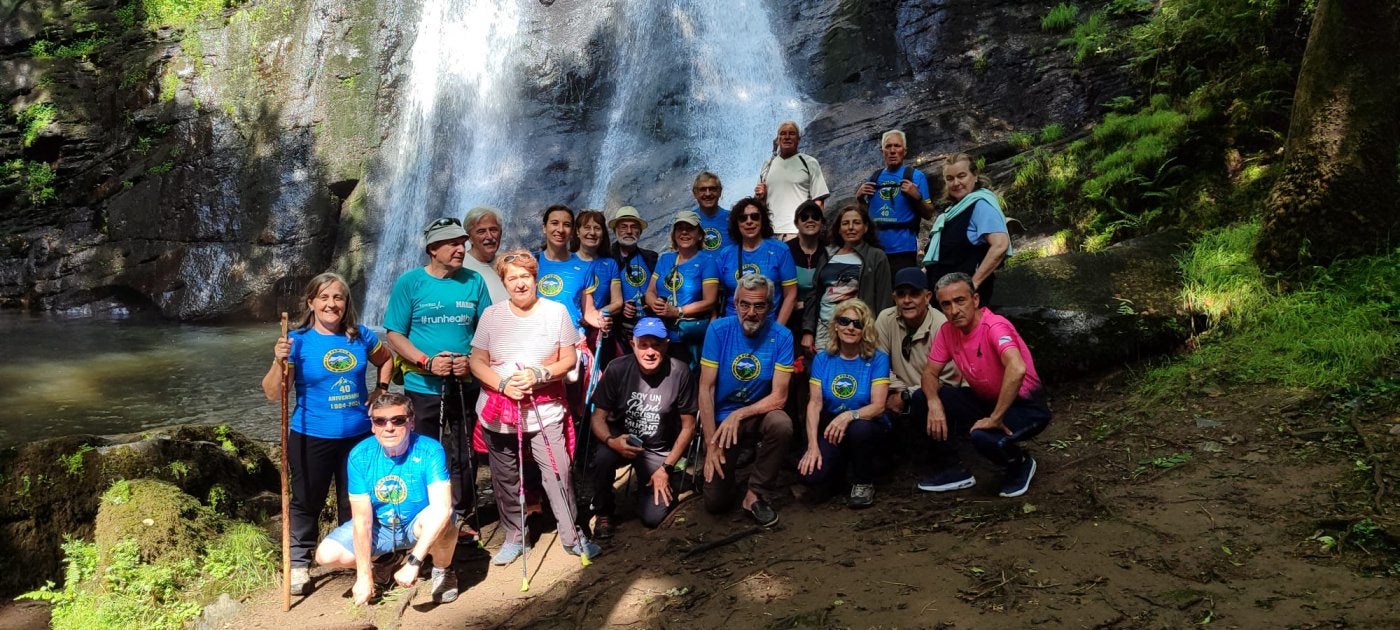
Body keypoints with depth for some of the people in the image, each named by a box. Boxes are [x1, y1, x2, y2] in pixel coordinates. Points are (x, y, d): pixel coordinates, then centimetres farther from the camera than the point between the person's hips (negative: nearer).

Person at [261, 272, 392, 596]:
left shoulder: (361, 336, -1)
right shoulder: (298, 341, -9)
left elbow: (385, 361, 20)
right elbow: (272, 393, -11)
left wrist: (381, 390, 5)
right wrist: (279, 362, -28)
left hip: (358, 435, 3)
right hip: (312, 438, -3)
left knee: (354, 500, 15)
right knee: (307, 501, 8)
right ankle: (299, 564, 24)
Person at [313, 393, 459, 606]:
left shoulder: (430, 451, -27)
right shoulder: (360, 456, -18)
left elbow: (442, 508, -38)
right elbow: (362, 518, -18)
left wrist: (413, 563, -44)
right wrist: (364, 576, -20)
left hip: (418, 524, -3)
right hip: (379, 526, 4)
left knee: (439, 520, -37)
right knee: (326, 555, -15)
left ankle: (442, 570, -4)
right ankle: (386, 561, 15)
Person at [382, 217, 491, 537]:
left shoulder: (474, 282, 2)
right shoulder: (409, 282, -4)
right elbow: (394, 334, -4)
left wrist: (472, 361, -11)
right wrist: (427, 362, -17)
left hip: (466, 386, 2)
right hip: (423, 387, -2)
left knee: (464, 456, 12)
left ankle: (460, 516, 29)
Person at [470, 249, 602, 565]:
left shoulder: (557, 311, 0)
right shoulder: (491, 315, 3)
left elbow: (569, 358, -1)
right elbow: (477, 362, 3)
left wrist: (538, 375, -17)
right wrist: (503, 383, -15)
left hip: (546, 412, -2)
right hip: (499, 412, 2)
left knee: (558, 474, -4)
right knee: (505, 479, 10)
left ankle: (572, 536, 13)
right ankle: (514, 536, 28)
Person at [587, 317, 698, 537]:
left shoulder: (680, 373, -18)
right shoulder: (617, 369, -16)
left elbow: (688, 426, -8)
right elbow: (598, 418, -9)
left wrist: (666, 468, -10)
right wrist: (611, 441, -31)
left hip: (659, 451, 0)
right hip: (622, 441, 1)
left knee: (652, 517, -13)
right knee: (602, 458, -33)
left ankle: (666, 482, 22)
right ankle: (603, 512, -3)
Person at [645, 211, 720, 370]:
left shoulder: (706, 262, -2)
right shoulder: (664, 259, 14)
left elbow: (710, 302, -8)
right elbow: (650, 291, 14)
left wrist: (677, 311, -16)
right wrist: (655, 304, -9)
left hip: (692, 336, -4)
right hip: (662, 334, 4)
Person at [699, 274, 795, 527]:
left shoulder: (781, 336, -14)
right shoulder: (719, 330, -13)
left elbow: (779, 397, -16)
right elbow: (706, 389, -12)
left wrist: (739, 414, -30)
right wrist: (711, 444, -17)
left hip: (759, 413, 0)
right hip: (721, 418, 0)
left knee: (782, 424, -35)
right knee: (716, 502, -6)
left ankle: (757, 494, -12)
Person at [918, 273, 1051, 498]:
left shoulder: (994, 326, -27)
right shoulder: (948, 330, -4)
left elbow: (1017, 369, -43)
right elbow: (930, 372, 2)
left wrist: (995, 418, -37)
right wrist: (934, 403, -20)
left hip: (1024, 405, -7)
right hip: (985, 400, 7)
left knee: (984, 437, -35)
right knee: (925, 400, -11)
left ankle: (1021, 464, 1)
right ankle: (952, 470, 3)